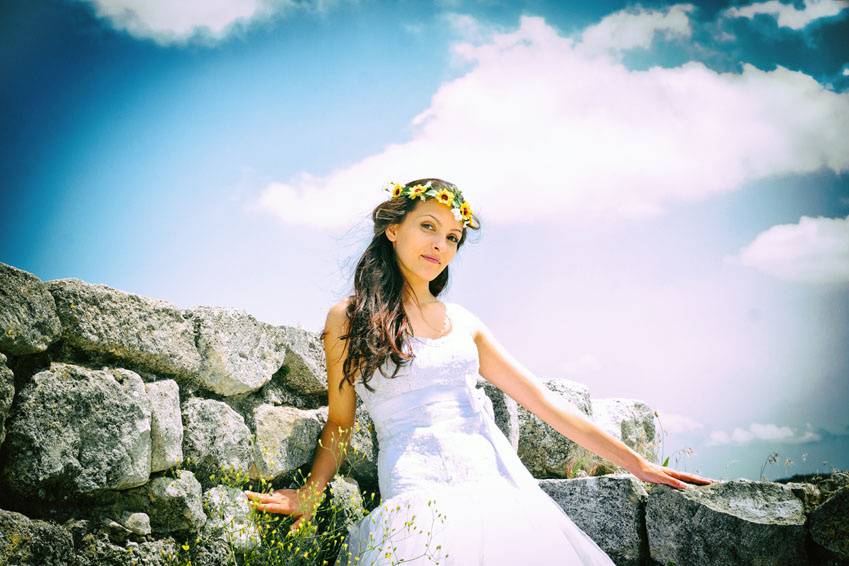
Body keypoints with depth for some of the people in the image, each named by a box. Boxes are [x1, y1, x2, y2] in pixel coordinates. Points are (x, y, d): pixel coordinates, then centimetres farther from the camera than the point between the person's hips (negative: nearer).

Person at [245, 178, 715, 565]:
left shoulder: (463, 322, 15)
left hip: (496, 485, 5)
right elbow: (339, 423, 10)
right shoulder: (348, 319, 4)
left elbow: (543, 402, 14)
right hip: (421, 493, -4)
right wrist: (308, 496, -6)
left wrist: (637, 464, 11)